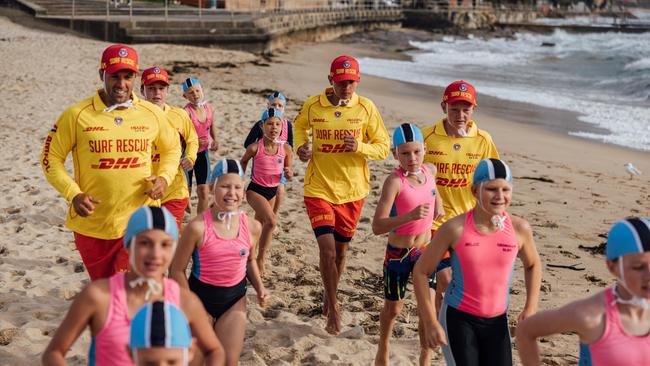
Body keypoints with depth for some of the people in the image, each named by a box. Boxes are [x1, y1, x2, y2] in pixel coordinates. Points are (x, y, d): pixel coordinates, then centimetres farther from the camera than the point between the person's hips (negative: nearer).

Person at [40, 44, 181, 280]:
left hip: (139, 223, 0)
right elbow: (51, 158, 1)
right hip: (92, 225, 1)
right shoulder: (77, 115, -6)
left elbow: (172, 148, 17)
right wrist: (73, 194, -13)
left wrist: (164, 178, -3)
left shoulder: (152, 113, 1)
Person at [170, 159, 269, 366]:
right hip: (200, 296, -2)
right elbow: (177, 270, -10)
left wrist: (259, 288, -2)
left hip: (235, 299, 3)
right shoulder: (198, 227, -20)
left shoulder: (252, 227, -8)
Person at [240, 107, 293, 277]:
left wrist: (289, 173, -20)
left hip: (273, 191, 4)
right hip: (255, 190, -4)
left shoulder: (286, 148, -10)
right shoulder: (255, 147, -17)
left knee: (258, 225, 20)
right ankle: (260, 259, -11)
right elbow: (243, 161, 6)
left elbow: (288, 176, 2)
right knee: (271, 220, -26)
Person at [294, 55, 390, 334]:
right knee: (327, 248, -12)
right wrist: (301, 146, -3)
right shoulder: (312, 106, -5)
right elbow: (300, 126, 18)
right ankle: (333, 308, 6)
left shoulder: (366, 108, -5)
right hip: (319, 188, -1)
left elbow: (383, 146, 0)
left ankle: (328, 296, 41)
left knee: (340, 250, 15)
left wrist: (360, 147, -20)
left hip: (352, 191, 2)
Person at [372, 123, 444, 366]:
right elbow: (377, 227, -32)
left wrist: (438, 203, 5)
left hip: (425, 250, 4)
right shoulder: (394, 181, -25)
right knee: (393, 308, 14)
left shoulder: (430, 171, -7)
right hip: (398, 254, -4)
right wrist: (410, 215, -43)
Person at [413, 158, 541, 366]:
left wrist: (531, 308, 4)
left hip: (497, 322, 3)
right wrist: (430, 322, -8)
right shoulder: (455, 228, -14)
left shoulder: (519, 229, -6)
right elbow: (421, 271, -6)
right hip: (458, 318, -3)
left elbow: (533, 265, 15)